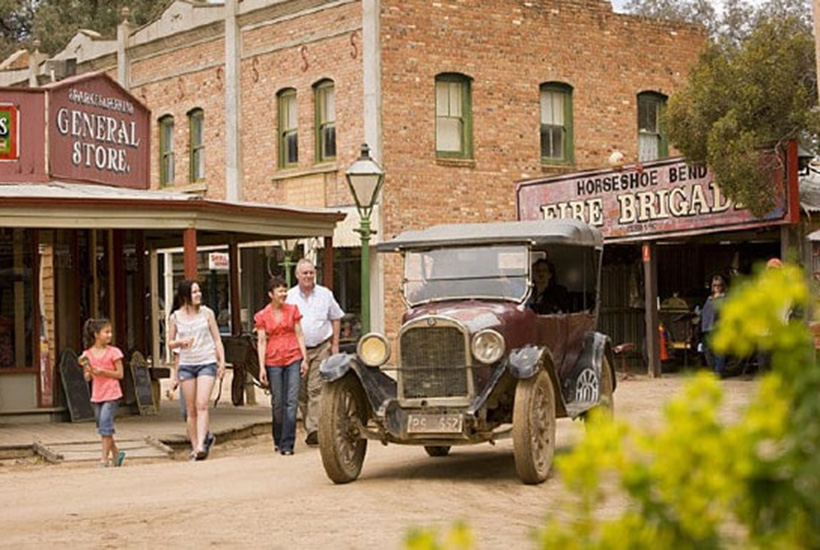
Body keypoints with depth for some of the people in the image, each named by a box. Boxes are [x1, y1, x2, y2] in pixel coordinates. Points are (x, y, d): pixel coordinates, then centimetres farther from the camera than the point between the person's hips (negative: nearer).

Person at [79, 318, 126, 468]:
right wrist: (89, 372, -13)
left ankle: (104, 458, -6)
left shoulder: (113, 352, -4)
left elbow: (120, 374, -4)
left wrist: (103, 372, -16)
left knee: (105, 426, -11)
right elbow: (87, 378, 9)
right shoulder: (87, 354, 5)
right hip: (96, 395, 4)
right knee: (102, 428, 10)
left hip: (111, 395, -4)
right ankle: (116, 454, 25)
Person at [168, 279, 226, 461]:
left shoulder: (206, 313, 4)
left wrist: (222, 361, 1)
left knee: (202, 405, -15)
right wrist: (180, 342, -10)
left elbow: (217, 339, 9)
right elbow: (170, 343, 12)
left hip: (207, 363, -1)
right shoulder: (175, 317, 4)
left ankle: (201, 445, -23)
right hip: (186, 365, 1)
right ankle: (194, 446, 11)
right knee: (191, 410, 3)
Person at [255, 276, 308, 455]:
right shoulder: (262, 316, 3)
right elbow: (262, 342, 1)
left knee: (292, 402, -7)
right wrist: (262, 367, -6)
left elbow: (299, 335, 8)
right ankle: (278, 440, 23)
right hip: (273, 361, -1)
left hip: (293, 359, 1)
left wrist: (304, 358, 1)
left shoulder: (293, 310, 7)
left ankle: (287, 444, -6)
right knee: (277, 403, 4)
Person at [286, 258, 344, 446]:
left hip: (321, 348, -1)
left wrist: (335, 344, 9)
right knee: (301, 392, 3)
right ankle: (310, 428, 15)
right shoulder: (289, 297, 5)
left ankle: (314, 429, -18)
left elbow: (336, 318, 15)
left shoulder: (325, 294, 6)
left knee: (316, 389, -13)